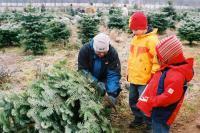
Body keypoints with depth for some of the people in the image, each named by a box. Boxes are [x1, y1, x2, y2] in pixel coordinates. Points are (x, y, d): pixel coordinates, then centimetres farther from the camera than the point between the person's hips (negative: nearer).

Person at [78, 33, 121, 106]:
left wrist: (112, 93, -36)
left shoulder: (112, 53, -22)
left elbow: (113, 74, -25)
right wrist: (96, 83, -34)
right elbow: (83, 70, -22)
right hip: (89, 81, -1)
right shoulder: (84, 50, -24)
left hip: (103, 79, 1)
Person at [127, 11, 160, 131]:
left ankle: (150, 125, 20)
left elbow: (157, 61, -18)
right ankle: (139, 119, 40)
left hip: (145, 80, -8)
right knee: (133, 101, 19)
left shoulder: (152, 40, -17)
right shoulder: (135, 39, 9)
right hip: (133, 79, 8)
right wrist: (129, 72, 20)